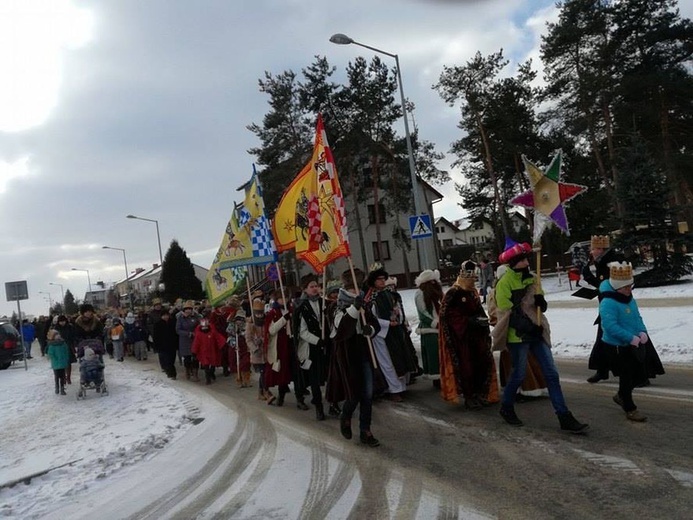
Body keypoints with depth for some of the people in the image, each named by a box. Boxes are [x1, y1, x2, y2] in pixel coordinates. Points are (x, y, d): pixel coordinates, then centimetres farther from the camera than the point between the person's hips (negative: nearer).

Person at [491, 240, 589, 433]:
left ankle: (564, 417, 8)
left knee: (551, 374, 4)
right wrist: (525, 327, -23)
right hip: (517, 335, -7)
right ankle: (506, 407, 28)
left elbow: (542, 308, 16)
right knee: (519, 375, 4)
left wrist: (541, 301, -7)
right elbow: (506, 312, -15)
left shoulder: (531, 278, 11)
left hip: (536, 333, 7)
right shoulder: (505, 282, -12)